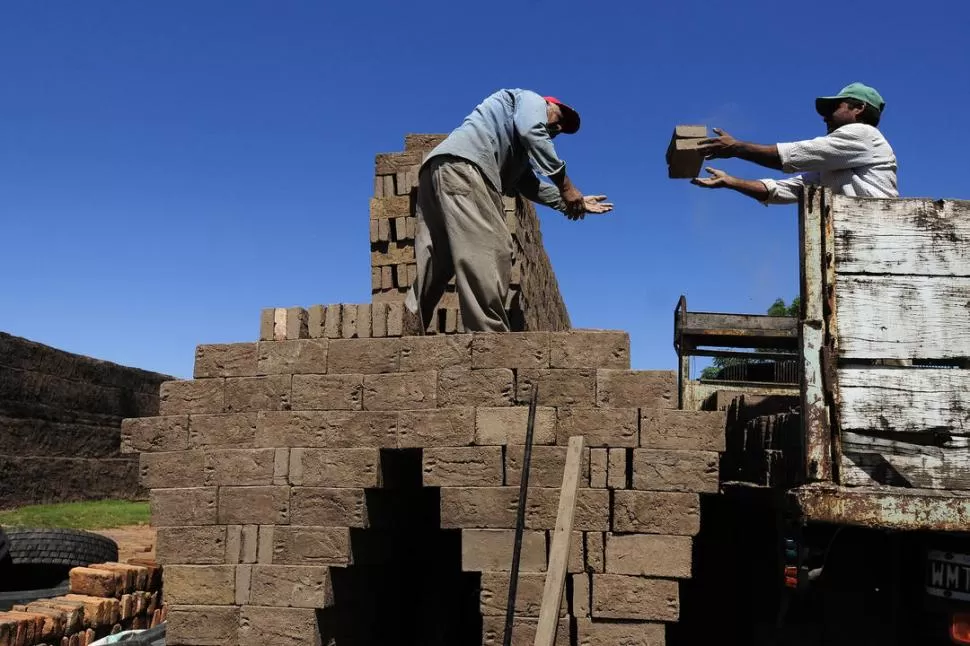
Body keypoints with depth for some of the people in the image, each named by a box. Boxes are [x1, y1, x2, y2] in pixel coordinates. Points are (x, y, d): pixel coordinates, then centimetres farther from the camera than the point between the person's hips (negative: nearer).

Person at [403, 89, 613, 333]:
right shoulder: (531, 99, 20)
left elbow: (528, 184, 35)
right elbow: (531, 131, -2)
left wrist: (573, 201, 37)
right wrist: (565, 186, -2)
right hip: (461, 164, -10)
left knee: (435, 265, 3)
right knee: (490, 251, -19)